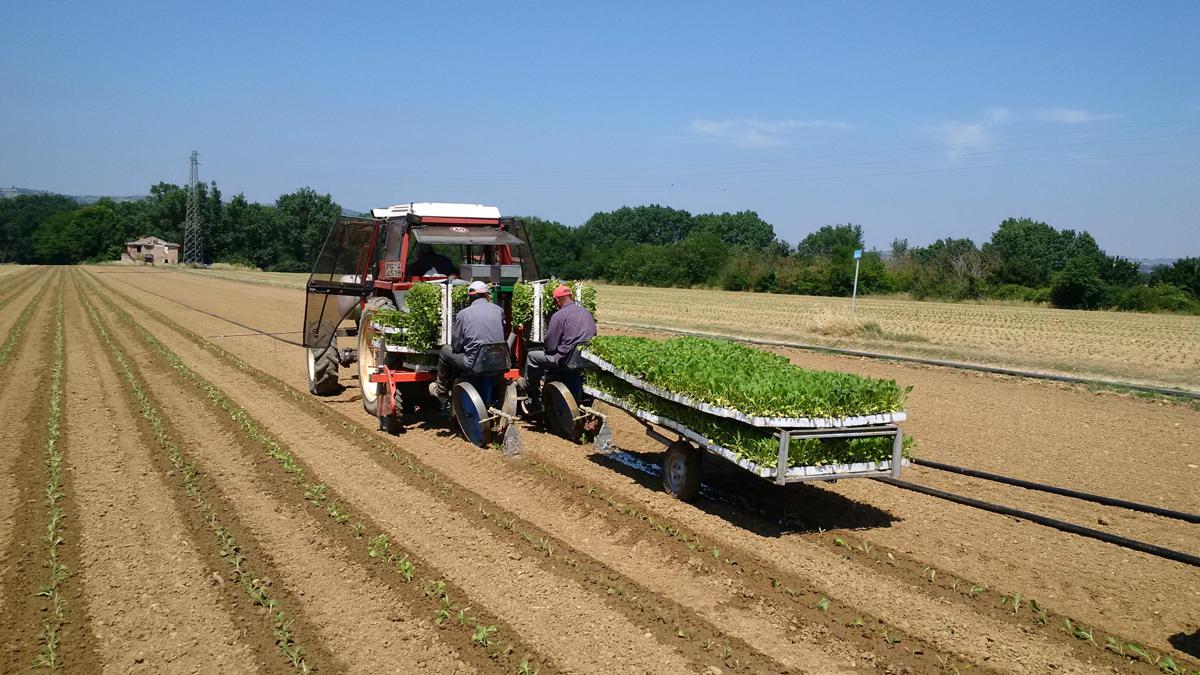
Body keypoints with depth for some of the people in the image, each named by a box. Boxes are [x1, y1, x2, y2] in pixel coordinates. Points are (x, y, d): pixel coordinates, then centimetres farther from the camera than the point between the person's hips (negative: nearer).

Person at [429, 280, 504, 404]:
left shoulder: (463, 314, -6)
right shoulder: (499, 310, 2)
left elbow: (456, 346, 0)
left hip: (474, 365, -4)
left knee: (445, 350, 22)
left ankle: (441, 393, 33)